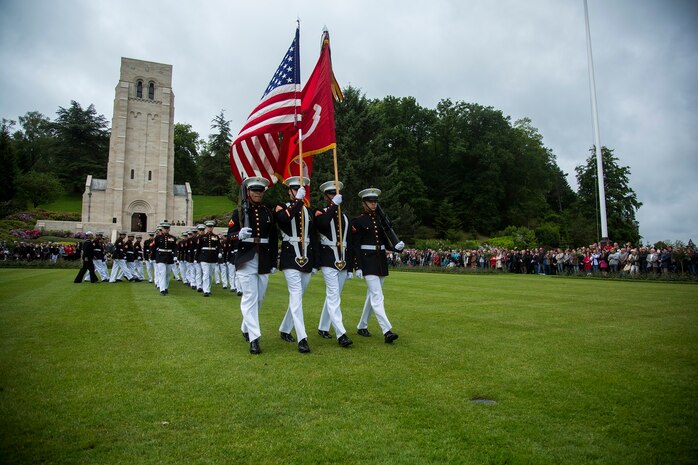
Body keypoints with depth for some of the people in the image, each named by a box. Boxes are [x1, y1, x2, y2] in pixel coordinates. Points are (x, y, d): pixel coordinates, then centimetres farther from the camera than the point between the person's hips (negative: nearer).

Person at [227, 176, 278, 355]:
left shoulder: (269, 213, 9)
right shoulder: (239, 212, 1)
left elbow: (274, 239, 10)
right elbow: (230, 234, -1)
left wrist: (273, 262, 8)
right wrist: (239, 235, -24)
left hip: (264, 262, 4)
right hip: (246, 261, -4)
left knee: (259, 298, 12)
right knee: (250, 298, -8)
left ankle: (246, 328, 34)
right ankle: (254, 339, -6)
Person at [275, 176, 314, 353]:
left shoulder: (308, 211, 16)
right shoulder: (281, 207, 1)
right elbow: (283, 219, -25)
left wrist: (315, 263, 16)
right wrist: (298, 200, -24)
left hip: (306, 259, 6)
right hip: (290, 258, -6)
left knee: (297, 296, 12)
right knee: (296, 295, -14)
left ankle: (284, 329, 29)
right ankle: (302, 339, -16)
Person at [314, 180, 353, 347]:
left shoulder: (344, 217, 18)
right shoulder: (320, 212, 1)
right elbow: (322, 223, -26)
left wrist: (350, 265, 16)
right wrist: (334, 205, -23)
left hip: (343, 260, 6)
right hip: (328, 260, -6)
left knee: (333, 296, 12)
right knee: (334, 296, -12)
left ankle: (323, 327, 25)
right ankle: (341, 334, -15)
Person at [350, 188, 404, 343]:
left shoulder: (381, 220, 12)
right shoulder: (358, 221, -5)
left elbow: (385, 243, 15)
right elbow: (355, 246, -8)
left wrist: (396, 247, -6)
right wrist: (357, 267, -13)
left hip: (381, 261, 7)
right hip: (367, 261, -6)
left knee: (372, 295, 13)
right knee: (378, 297, -12)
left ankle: (362, 326, 27)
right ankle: (387, 331, -15)